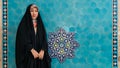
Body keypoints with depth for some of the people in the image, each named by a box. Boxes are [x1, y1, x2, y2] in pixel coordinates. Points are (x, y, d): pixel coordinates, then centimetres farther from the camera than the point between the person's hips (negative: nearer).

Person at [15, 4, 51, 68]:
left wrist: (42, 51, -10)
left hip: (40, 54, 4)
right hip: (28, 54, -4)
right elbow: (23, 40, -8)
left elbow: (44, 39, 6)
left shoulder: (40, 24, 14)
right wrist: (32, 50, -19)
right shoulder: (24, 24, 1)